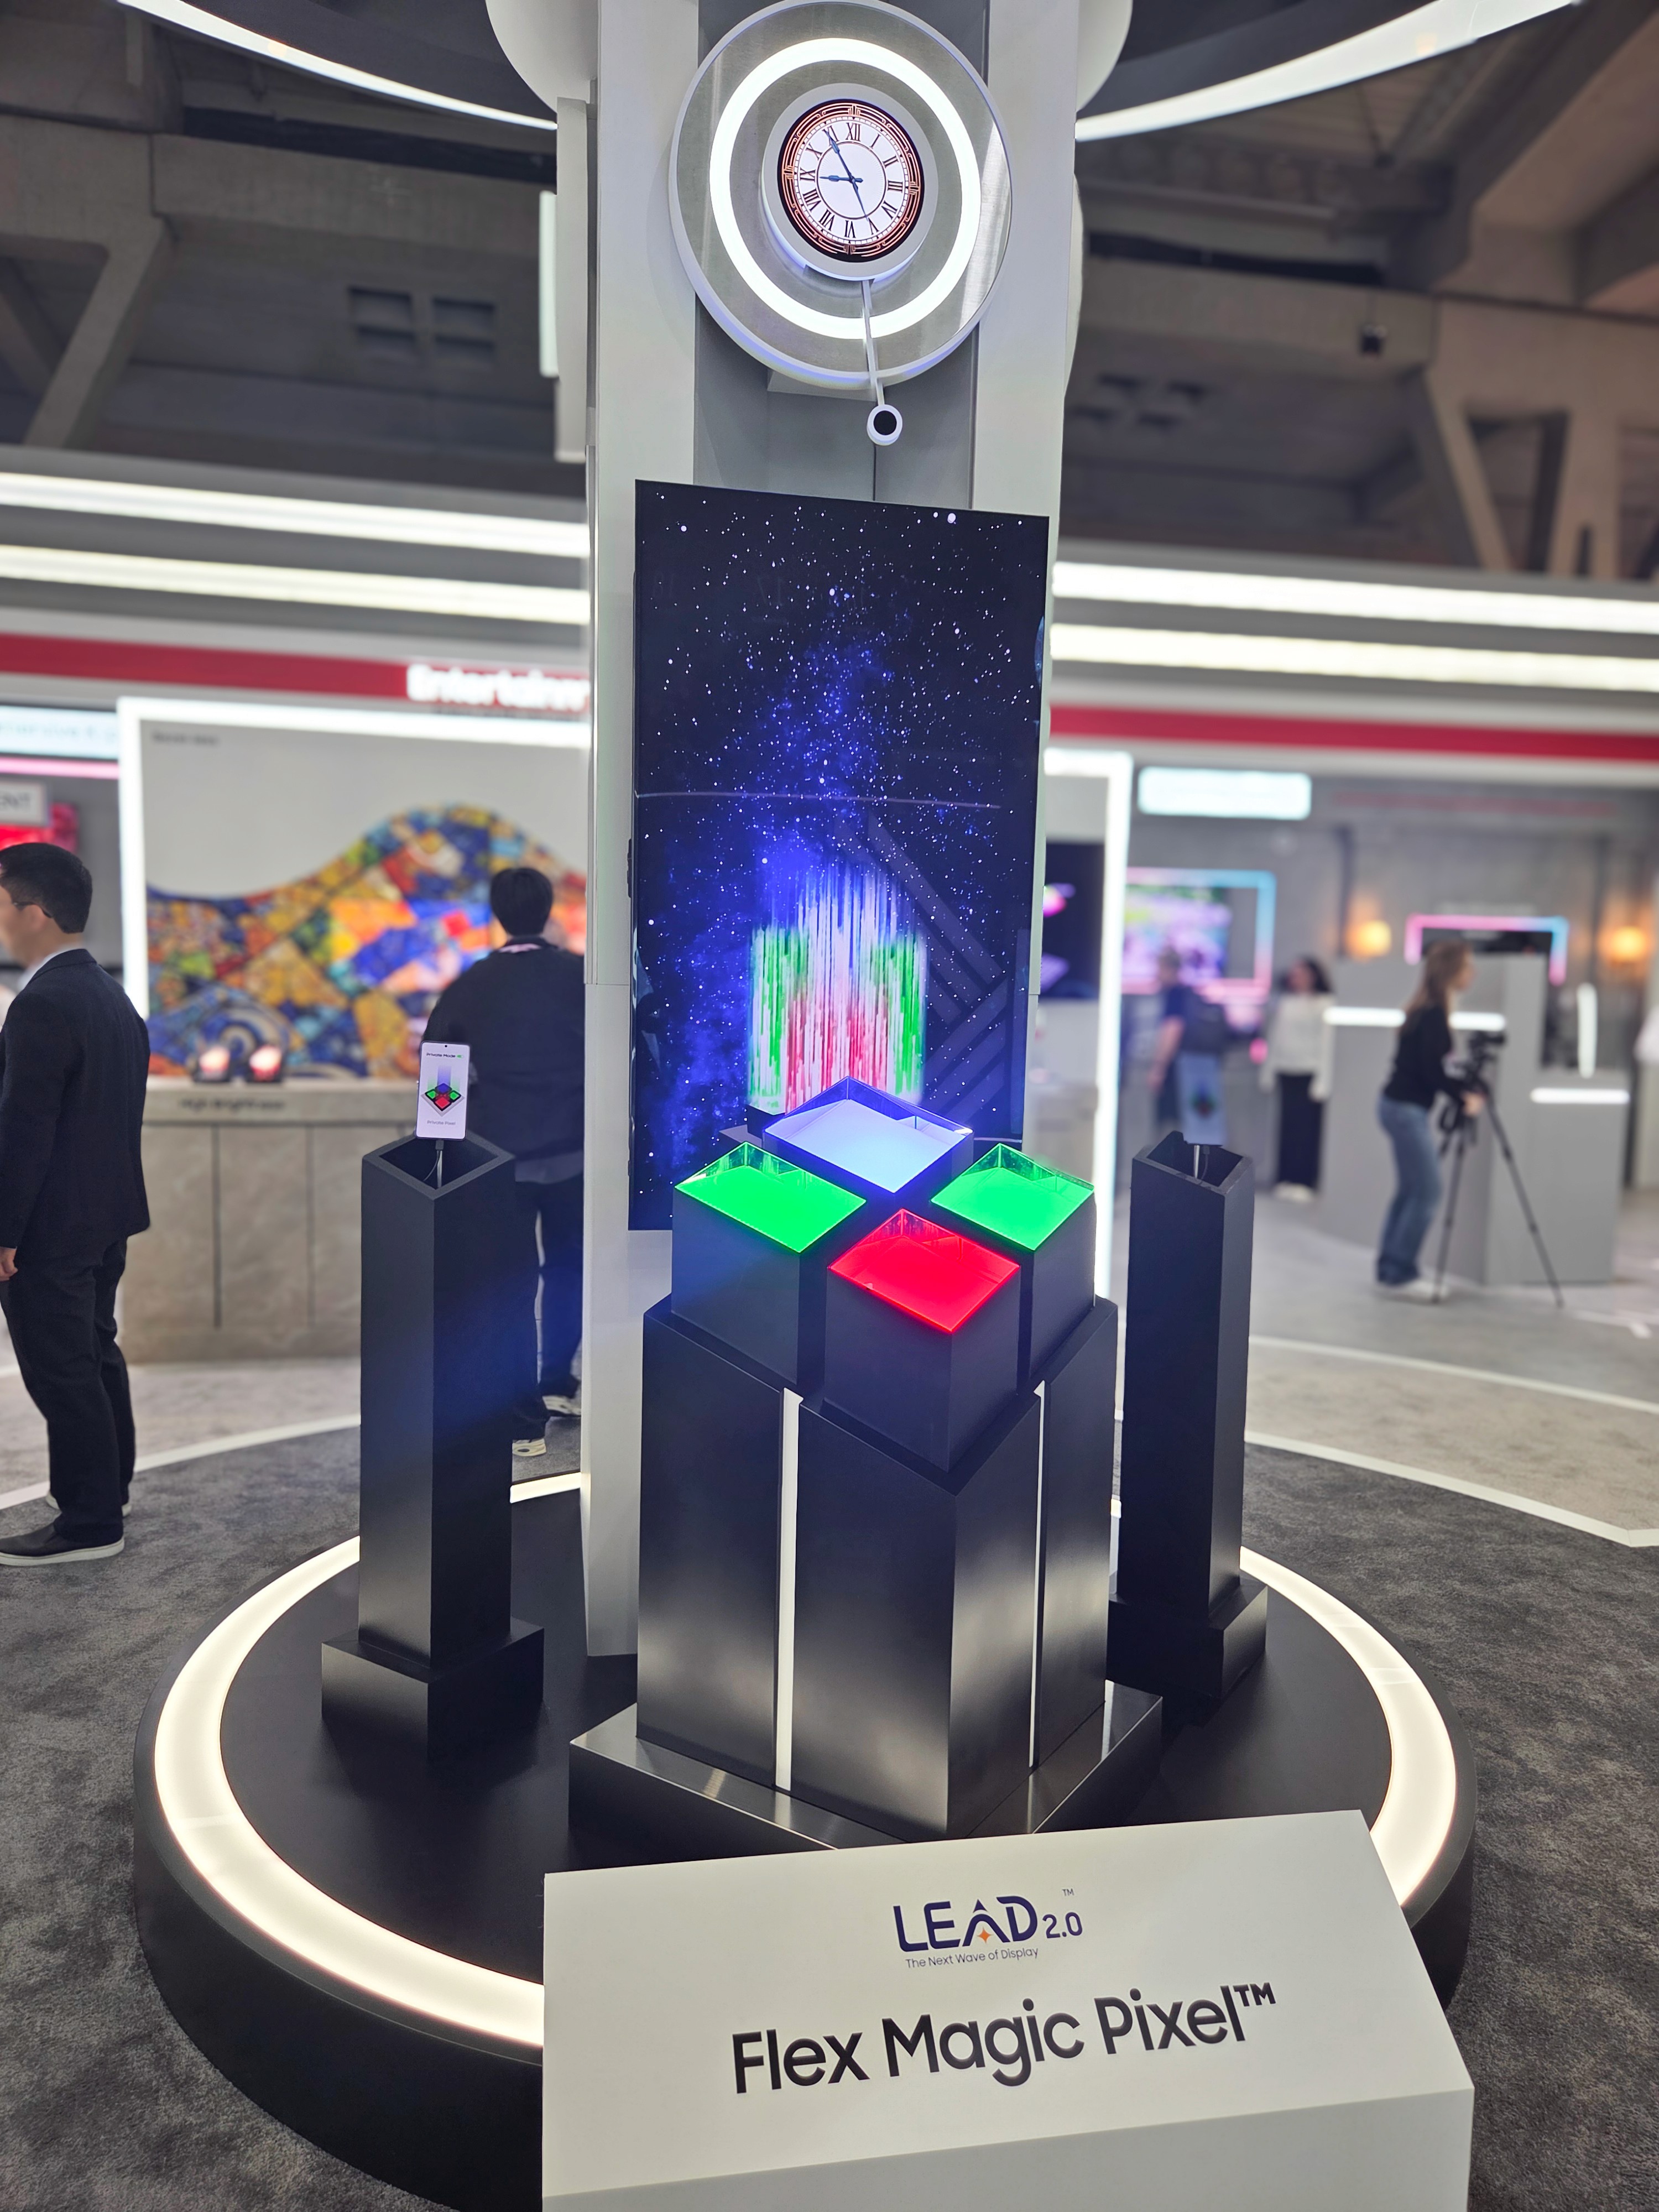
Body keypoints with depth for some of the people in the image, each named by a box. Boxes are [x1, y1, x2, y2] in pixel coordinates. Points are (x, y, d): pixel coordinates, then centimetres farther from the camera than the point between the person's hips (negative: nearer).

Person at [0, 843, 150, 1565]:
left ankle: (90, 1522, 11)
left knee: (60, 1371, 1)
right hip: (105, 1213, 9)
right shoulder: (110, 994, 9)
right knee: (95, 1355, 19)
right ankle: (109, 1487, 32)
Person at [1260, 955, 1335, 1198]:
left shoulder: (1326, 1004, -1)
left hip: (1310, 1074, -4)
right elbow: (1274, 1038, 16)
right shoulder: (1285, 1002, 11)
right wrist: (1269, 1072, 14)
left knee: (1308, 1128, -4)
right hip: (1287, 1072, 4)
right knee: (1287, 1126, 4)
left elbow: (1327, 1042, -4)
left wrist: (1322, 1081, -8)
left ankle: (1304, 1181, 0)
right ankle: (1286, 1178, 10)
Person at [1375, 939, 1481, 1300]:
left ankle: (1390, 1270, 17)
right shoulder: (1434, 1013, -16)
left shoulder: (1427, 1009, 12)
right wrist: (1464, 1096, -8)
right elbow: (1432, 1070, -19)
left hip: (1400, 1106, 10)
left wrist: (1459, 1091, 8)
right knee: (1426, 1192, -6)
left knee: (1410, 1192, 12)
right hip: (1407, 1109, -10)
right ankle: (1400, 1274, -2)